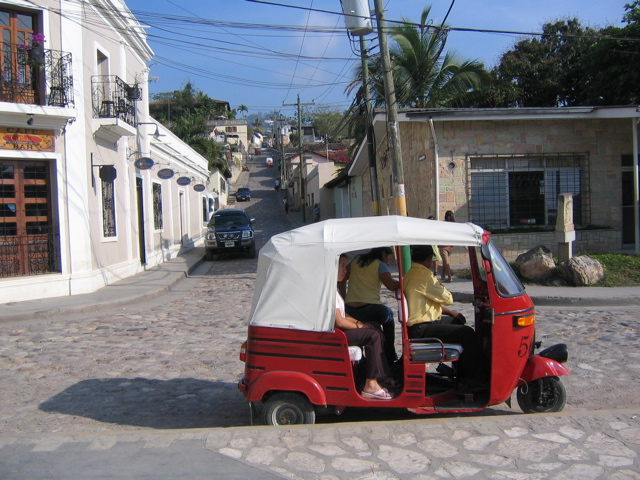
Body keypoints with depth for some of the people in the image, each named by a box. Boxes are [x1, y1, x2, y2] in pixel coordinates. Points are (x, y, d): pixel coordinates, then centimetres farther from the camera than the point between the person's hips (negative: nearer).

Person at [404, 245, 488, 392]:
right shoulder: (423, 275, -18)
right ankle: (476, 380, -7)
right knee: (467, 333, -17)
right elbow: (448, 298, -15)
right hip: (422, 329, -11)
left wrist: (451, 313, 17)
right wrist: (440, 285, 5)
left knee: (457, 322, 26)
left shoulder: (411, 274, 15)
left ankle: (462, 374, 27)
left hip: (418, 323, 11)